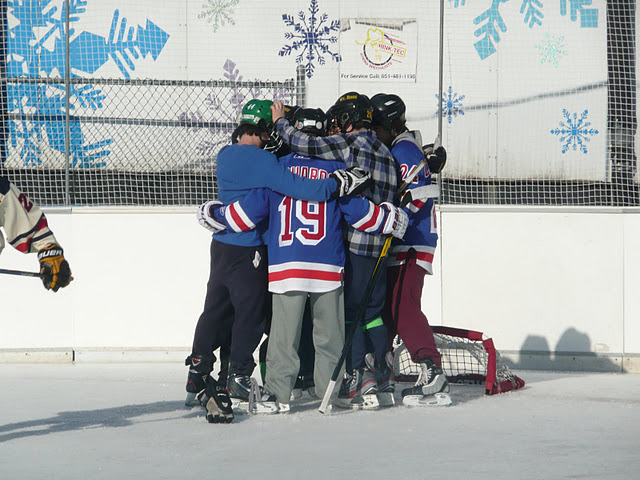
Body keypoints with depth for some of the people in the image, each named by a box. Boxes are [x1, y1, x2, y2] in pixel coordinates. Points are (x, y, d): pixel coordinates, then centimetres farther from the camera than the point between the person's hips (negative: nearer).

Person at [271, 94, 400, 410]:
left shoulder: (351, 144, -9)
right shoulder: (384, 152, 16)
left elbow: (308, 146, -18)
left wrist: (280, 122, -3)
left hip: (354, 242, -8)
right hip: (378, 244, 8)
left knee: (351, 310, -3)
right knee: (372, 311, 14)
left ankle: (358, 381, -5)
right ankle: (382, 382, 15)